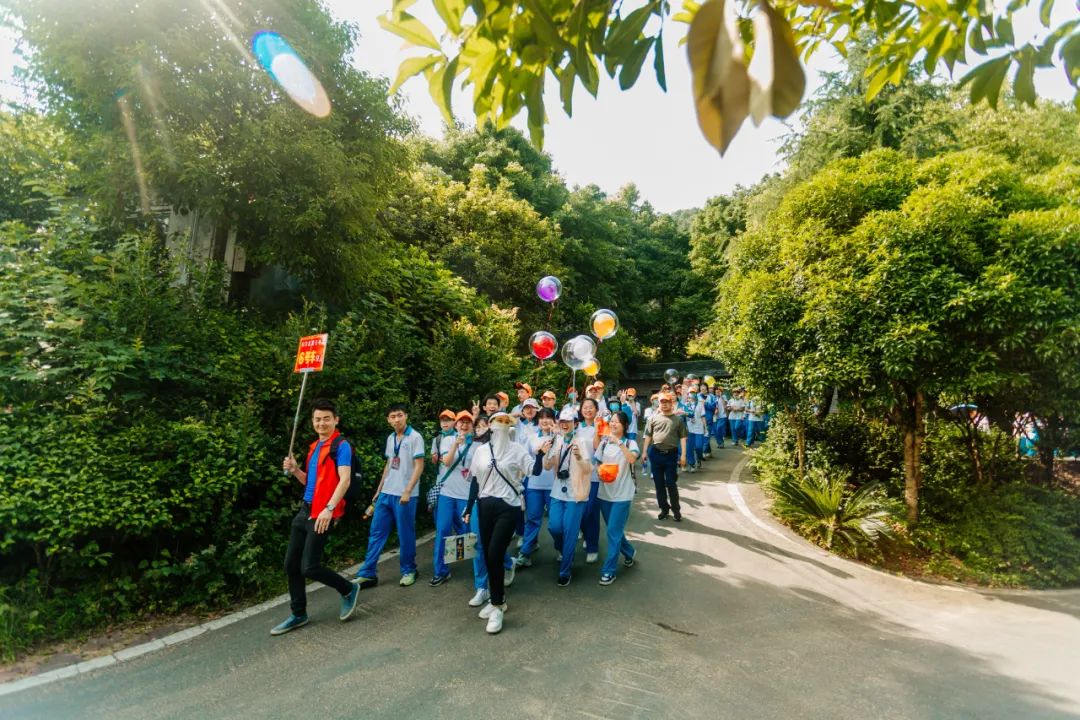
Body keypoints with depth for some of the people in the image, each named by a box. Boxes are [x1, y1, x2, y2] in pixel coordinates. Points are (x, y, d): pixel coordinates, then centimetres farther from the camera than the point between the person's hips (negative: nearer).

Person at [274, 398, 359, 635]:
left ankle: (348, 590, 17)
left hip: (322, 514, -8)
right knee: (291, 565, 10)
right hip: (304, 511, 9)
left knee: (309, 567, -7)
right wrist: (294, 470, 5)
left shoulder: (341, 446, -11)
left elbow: (345, 480, -21)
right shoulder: (314, 447, 15)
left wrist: (329, 509, -29)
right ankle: (298, 615, 26)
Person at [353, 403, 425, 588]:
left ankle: (409, 571, 20)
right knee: (376, 532, 7)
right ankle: (367, 573, 14)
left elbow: (419, 466, -13)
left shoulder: (415, 437, -9)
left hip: (405, 495, -6)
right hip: (386, 493, 6)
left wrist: (407, 491, -18)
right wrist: (379, 489, 16)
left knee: (405, 535, 4)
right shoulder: (390, 438, 12)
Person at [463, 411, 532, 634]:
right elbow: (475, 481, 11)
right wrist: (469, 508, 10)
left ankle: (497, 606, 5)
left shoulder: (517, 449, -3)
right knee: (488, 556, 8)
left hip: (508, 507, -4)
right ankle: (497, 599, 27)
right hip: (485, 507, 4)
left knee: (495, 555, -10)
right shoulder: (481, 450, 6)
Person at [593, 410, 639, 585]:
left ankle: (608, 570, 5)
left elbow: (632, 459, -28)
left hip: (622, 494, -5)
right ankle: (629, 552, 42)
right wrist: (601, 473, -9)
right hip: (605, 493, 5)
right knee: (614, 530, 16)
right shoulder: (604, 442, 5)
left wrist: (619, 443, -35)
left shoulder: (630, 443, -7)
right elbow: (598, 464, 11)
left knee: (613, 532, -6)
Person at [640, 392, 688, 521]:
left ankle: (676, 509, 17)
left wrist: (683, 454, -6)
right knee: (659, 483, 9)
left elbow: (682, 437, 1)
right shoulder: (654, 418, 5)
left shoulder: (678, 419, 2)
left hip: (671, 454, -2)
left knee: (671, 483, 1)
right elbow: (648, 436, 7)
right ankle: (664, 508, 22)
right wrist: (645, 452, 2)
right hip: (655, 453, 2)